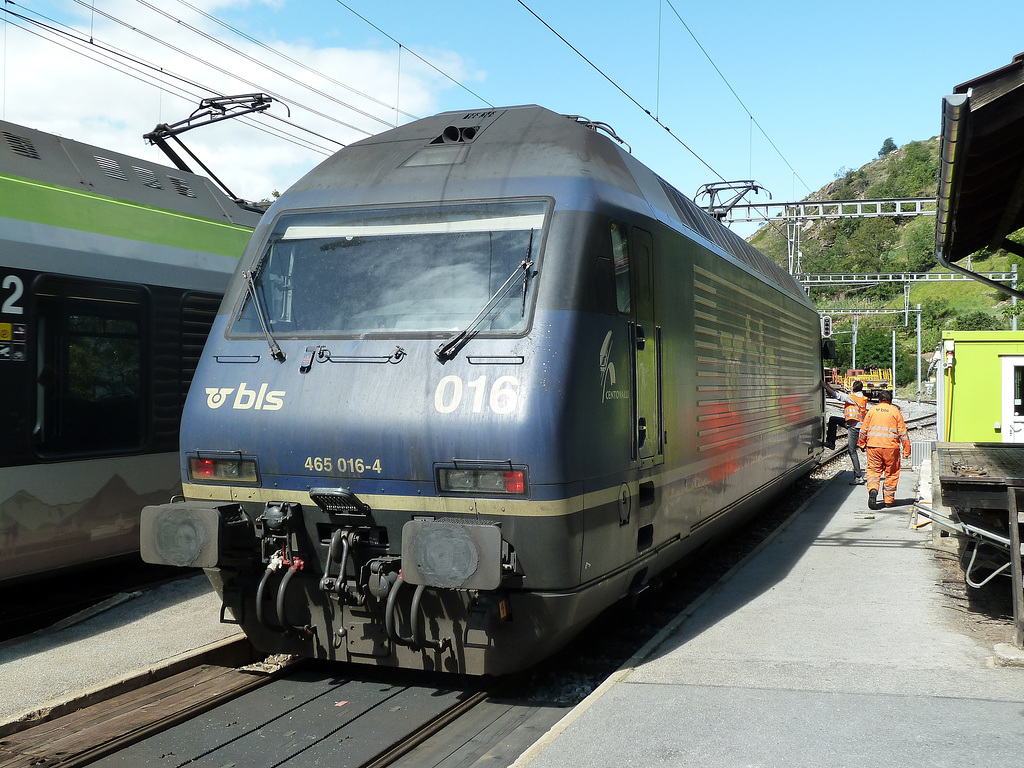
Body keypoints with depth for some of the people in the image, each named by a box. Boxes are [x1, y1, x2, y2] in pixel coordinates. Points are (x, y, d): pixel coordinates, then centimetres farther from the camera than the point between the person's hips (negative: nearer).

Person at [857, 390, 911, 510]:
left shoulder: (872, 411, 8)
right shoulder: (895, 411, 4)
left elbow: (863, 430, 11)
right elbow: (902, 432, 2)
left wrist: (861, 444, 25)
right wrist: (906, 449, 5)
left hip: (873, 446, 1)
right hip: (890, 446, -1)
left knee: (873, 470, 6)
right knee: (891, 473, 10)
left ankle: (873, 489, -21)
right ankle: (888, 499, 14)